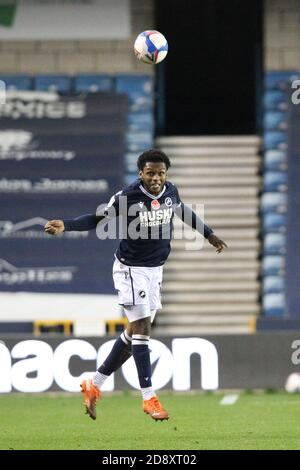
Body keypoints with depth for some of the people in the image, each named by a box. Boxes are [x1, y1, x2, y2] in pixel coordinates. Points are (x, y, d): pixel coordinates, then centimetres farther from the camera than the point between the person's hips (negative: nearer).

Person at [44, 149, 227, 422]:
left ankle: (94, 386, 20)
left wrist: (209, 234, 32)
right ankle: (149, 398, -7)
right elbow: (98, 219, -11)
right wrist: (65, 225, -26)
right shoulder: (127, 196, -18)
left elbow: (183, 212, 20)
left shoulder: (170, 192, -1)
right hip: (131, 269, -7)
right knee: (142, 329, -11)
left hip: (155, 270, 7)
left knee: (135, 332, 9)